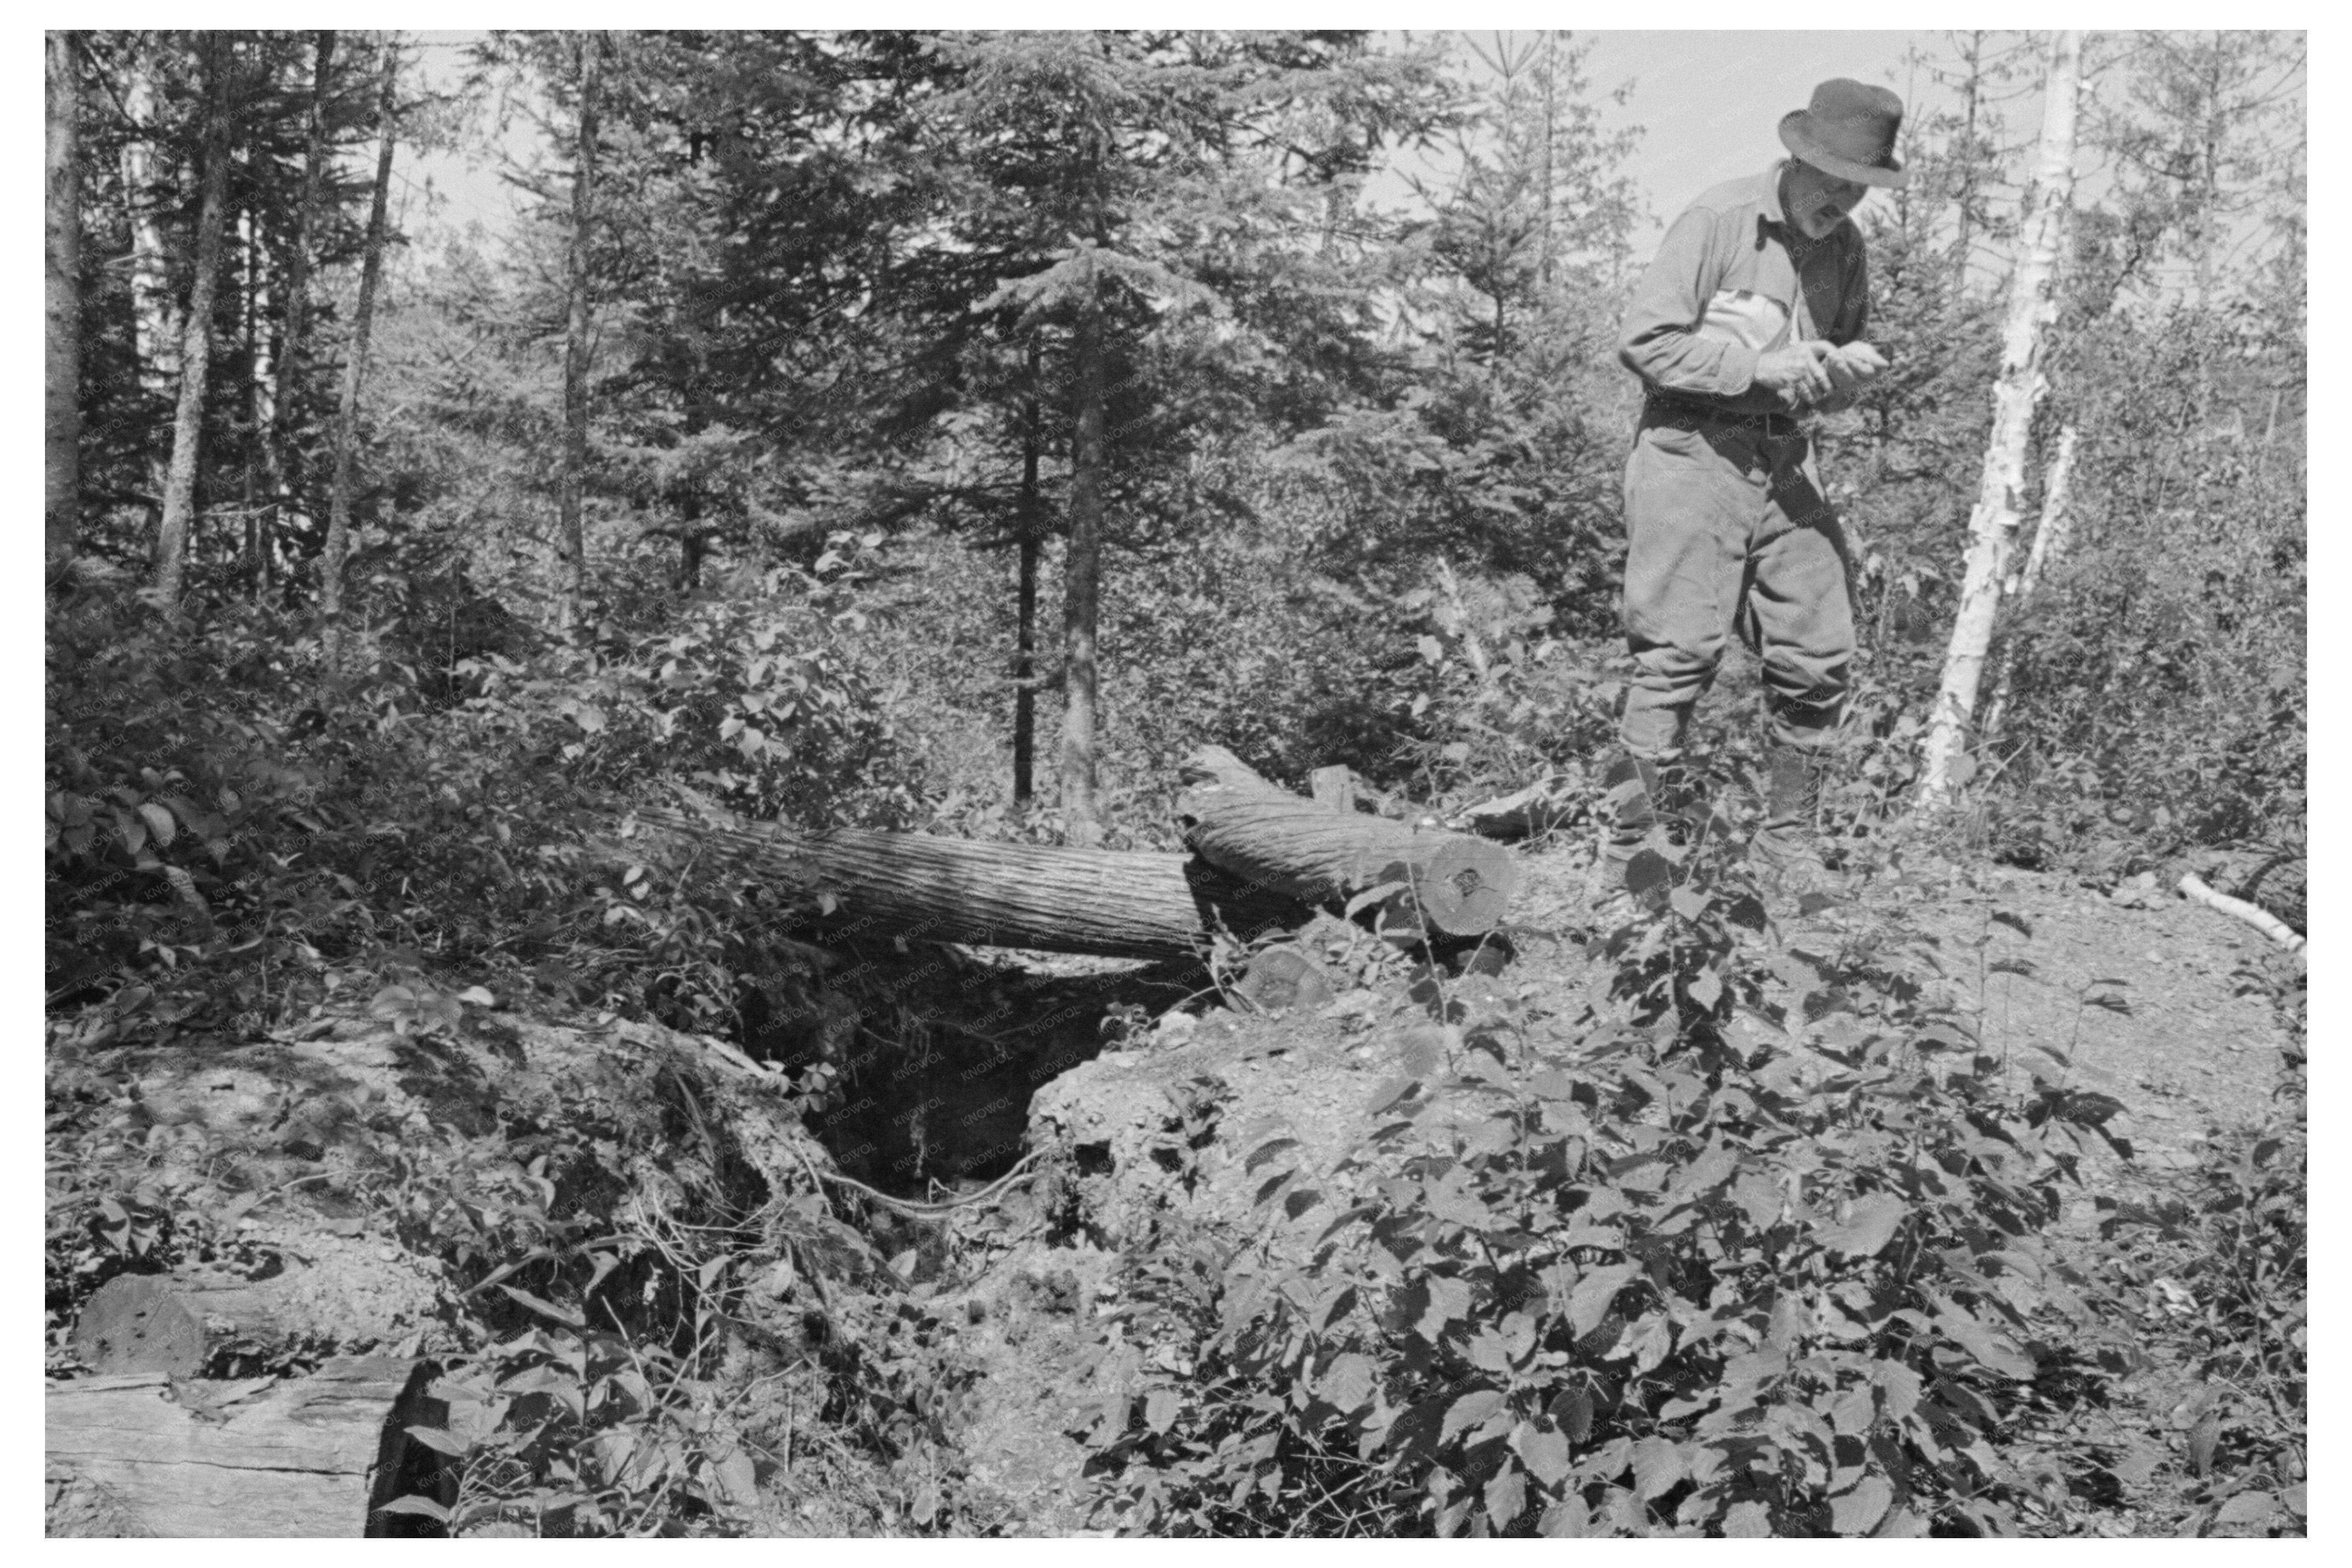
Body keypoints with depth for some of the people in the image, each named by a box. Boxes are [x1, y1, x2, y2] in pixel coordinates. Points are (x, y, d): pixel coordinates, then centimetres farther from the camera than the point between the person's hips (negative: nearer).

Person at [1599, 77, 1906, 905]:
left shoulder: (1847, 246, 11)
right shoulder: (1719, 219, -10)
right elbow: (1644, 340, -15)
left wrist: (1848, 370, -4)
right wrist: (1759, 366, -18)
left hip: (1786, 464, 7)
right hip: (1693, 455, -6)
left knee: (1819, 655, 4)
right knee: (1677, 656, -8)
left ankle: (1789, 833, 20)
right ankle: (1629, 850, 1)